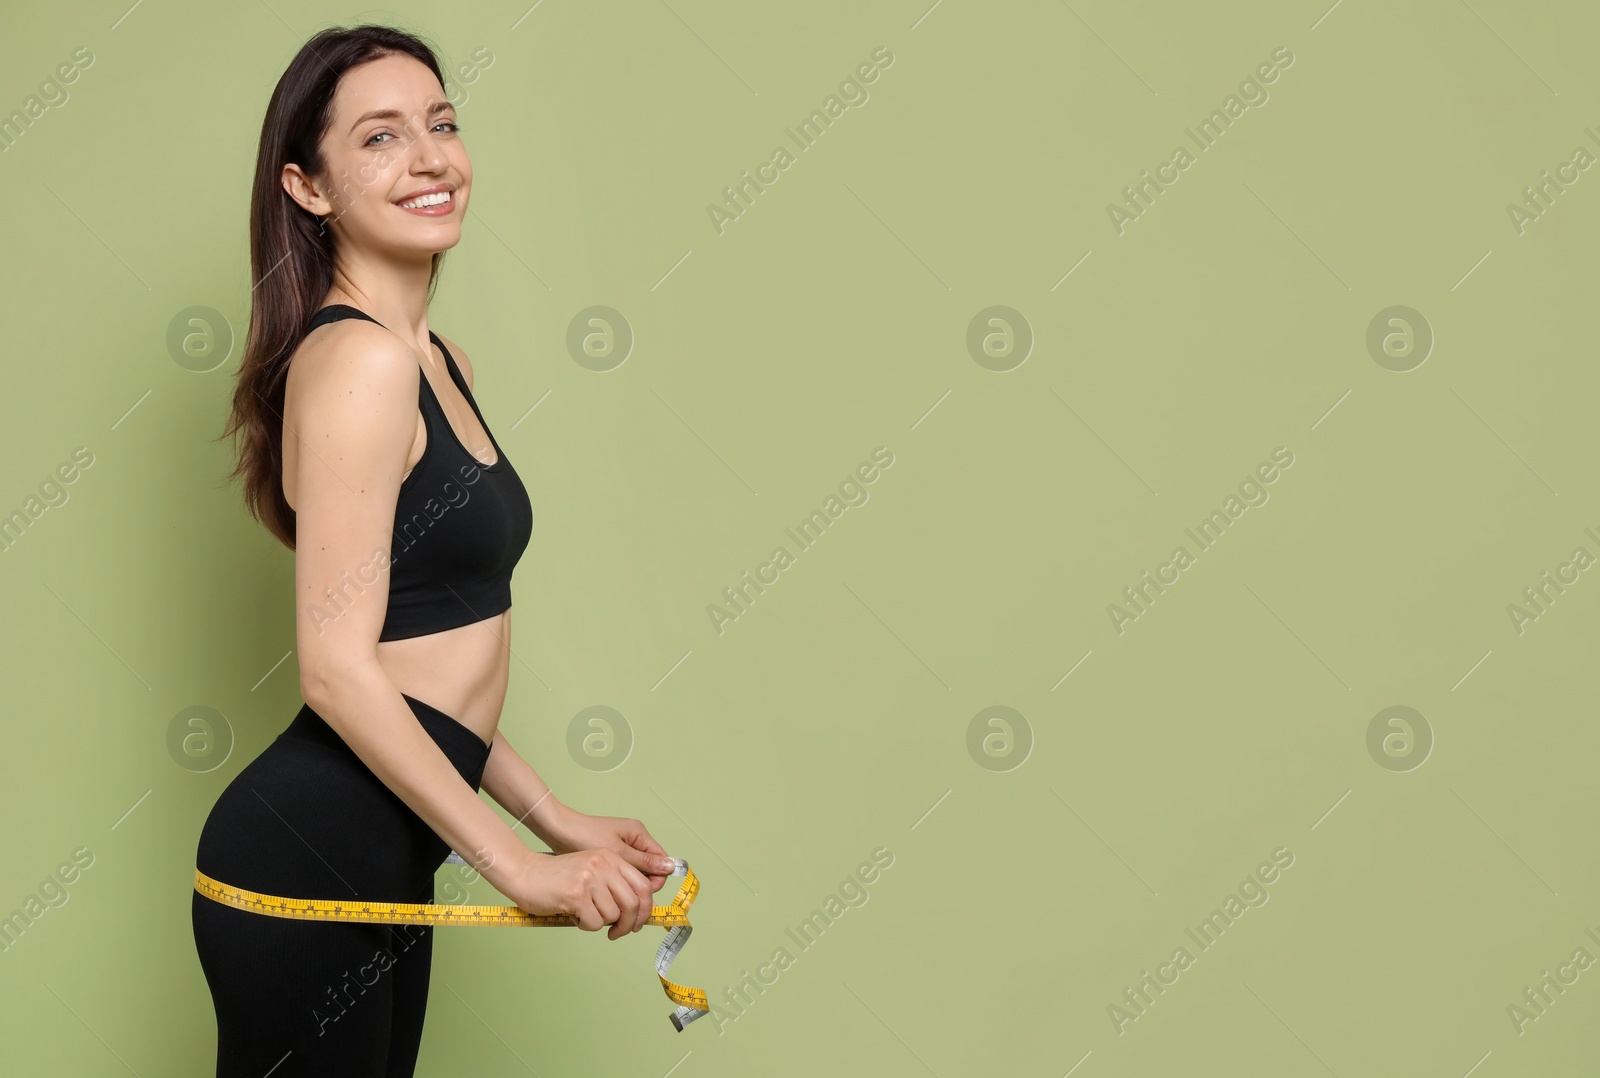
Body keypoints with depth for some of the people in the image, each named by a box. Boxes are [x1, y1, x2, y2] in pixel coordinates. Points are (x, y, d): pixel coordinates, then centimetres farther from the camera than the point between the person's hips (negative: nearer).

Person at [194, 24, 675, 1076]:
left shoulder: (436, 359, 12)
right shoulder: (357, 359, -17)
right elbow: (339, 669, -21)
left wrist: (556, 818, 11)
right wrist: (518, 863, -16)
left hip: (386, 862, 9)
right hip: (309, 861, -9)